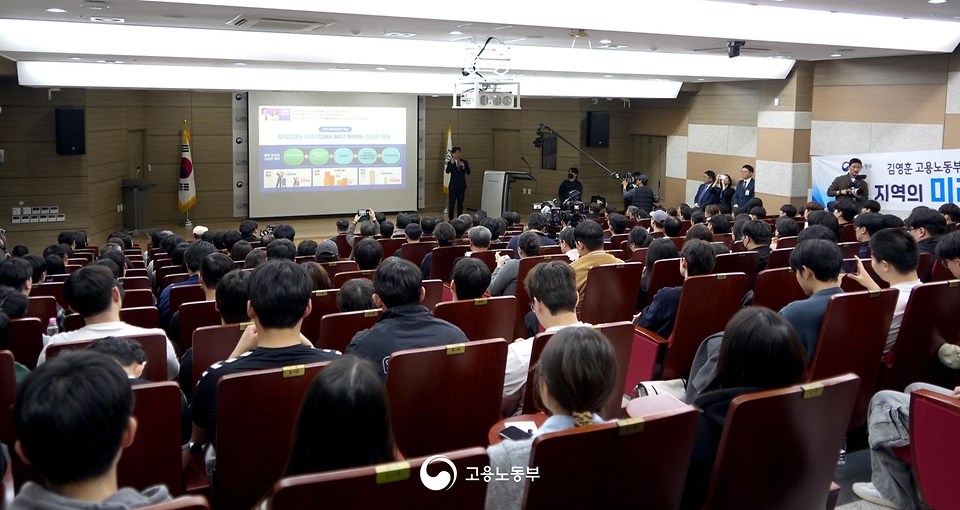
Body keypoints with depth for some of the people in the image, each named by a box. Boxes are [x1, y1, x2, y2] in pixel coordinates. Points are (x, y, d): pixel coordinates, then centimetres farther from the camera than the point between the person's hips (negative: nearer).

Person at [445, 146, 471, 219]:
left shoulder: (464, 162, 2)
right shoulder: (450, 162, -3)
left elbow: (468, 173, -5)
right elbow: (447, 171, -18)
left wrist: (464, 167, -24)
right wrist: (451, 163, -30)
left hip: (461, 186, 2)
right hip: (453, 186, -2)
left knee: (460, 203, 6)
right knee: (452, 203, -1)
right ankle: (451, 218, 5)